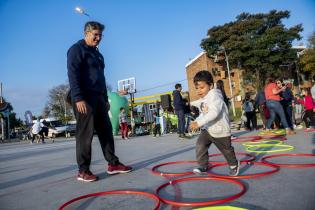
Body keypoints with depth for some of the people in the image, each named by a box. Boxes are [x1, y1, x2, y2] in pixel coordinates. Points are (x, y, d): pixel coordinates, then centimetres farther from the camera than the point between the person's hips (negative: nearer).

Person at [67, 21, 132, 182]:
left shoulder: (97, 54, 24)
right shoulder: (77, 49, -1)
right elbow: (73, 75, -13)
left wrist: (105, 99, 21)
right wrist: (78, 98, -22)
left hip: (99, 98, 8)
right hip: (84, 98, -8)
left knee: (106, 131, 7)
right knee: (85, 133, -6)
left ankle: (113, 164, 14)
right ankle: (83, 170, 3)